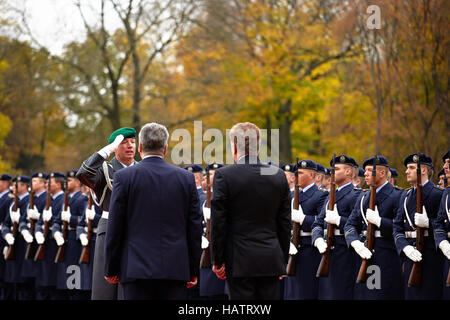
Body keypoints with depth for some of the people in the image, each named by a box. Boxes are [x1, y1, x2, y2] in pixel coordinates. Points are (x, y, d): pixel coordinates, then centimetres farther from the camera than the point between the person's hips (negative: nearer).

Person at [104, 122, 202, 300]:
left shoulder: (124, 177, -1)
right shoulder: (186, 178, 5)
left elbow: (115, 227, 0)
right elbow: (195, 227, 7)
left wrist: (111, 269, 7)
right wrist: (193, 270, 14)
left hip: (136, 269, -2)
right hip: (176, 269, 2)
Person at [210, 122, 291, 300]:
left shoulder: (224, 175, -8)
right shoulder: (278, 175, 5)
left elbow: (218, 223, -7)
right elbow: (285, 223, 9)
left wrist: (217, 261, 1)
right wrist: (283, 261, 16)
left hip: (240, 261, -4)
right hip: (271, 261, 4)